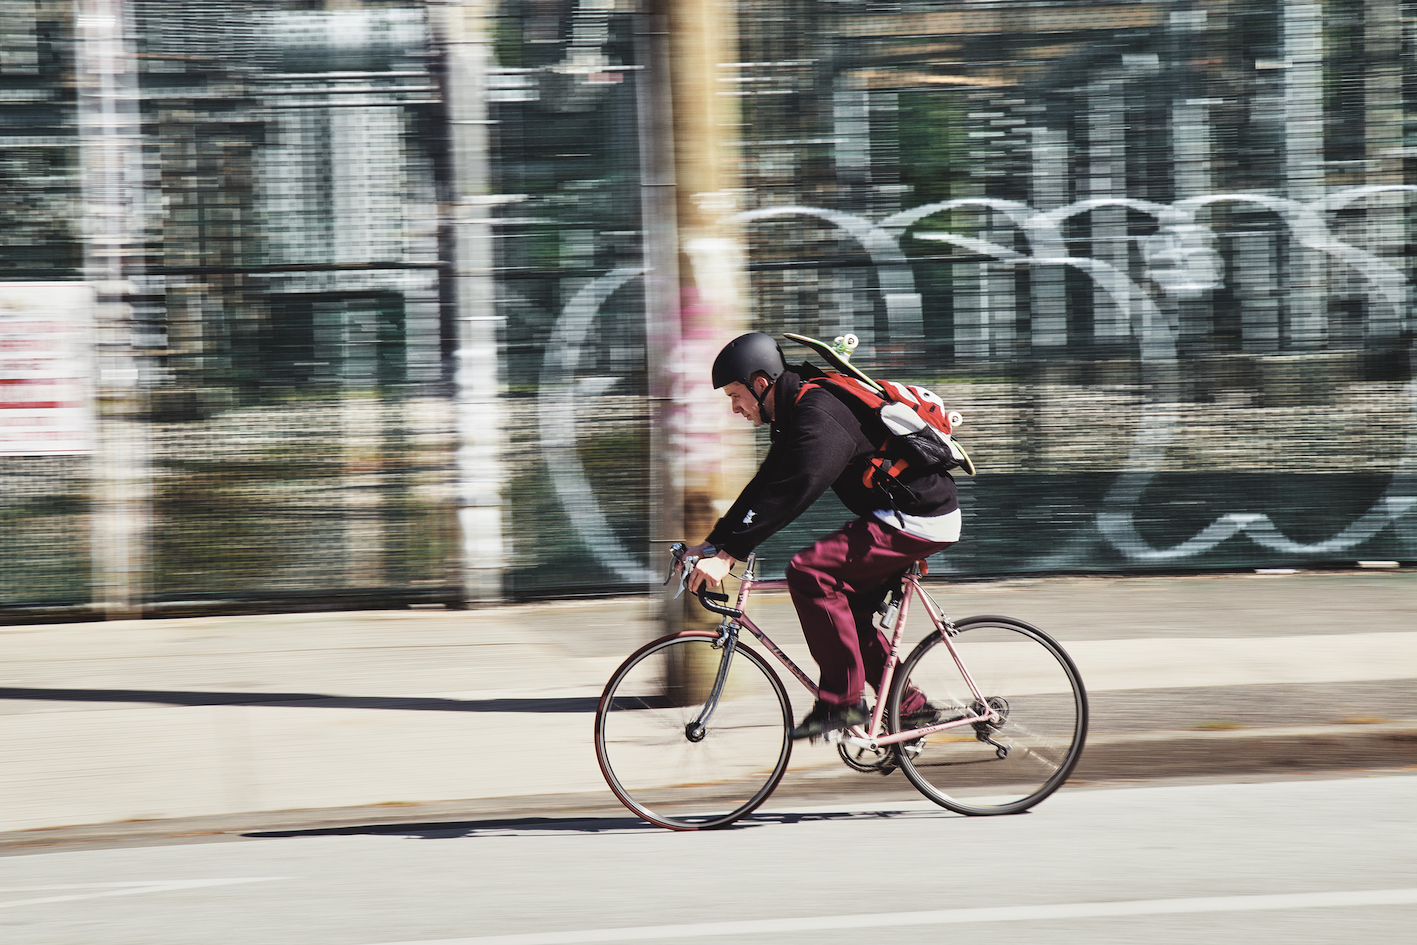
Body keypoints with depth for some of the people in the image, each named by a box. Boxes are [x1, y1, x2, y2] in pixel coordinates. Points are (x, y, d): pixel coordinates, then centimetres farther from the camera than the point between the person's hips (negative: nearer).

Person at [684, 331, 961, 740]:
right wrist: (713, 542, 14)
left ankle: (843, 699, -14)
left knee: (809, 571, -20)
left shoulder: (821, 416, -21)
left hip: (917, 521, -11)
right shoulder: (796, 413, 11)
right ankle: (910, 707, 21)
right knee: (846, 607, 15)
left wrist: (728, 556, -30)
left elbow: (790, 493, -29)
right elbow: (767, 485, 17)